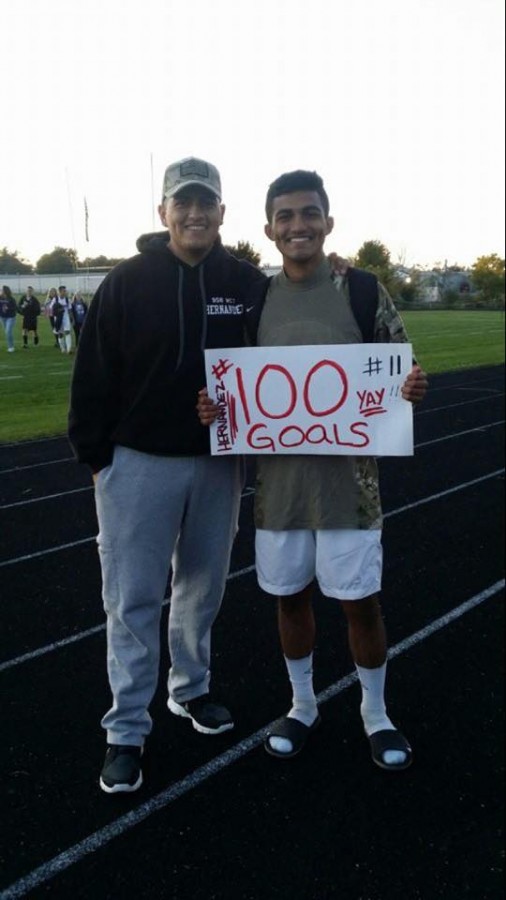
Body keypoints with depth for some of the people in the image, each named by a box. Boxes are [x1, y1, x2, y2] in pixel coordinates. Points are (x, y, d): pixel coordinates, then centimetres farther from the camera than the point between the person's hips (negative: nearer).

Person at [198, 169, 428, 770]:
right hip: (279, 475, 3)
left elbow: (399, 373, 2)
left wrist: (411, 390, -21)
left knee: (360, 601, 6)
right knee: (290, 596, 15)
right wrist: (217, 406, -9)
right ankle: (302, 706, 38)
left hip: (346, 473, -3)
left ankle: (375, 714, 31)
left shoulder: (363, 291, -5)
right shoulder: (256, 300, 4)